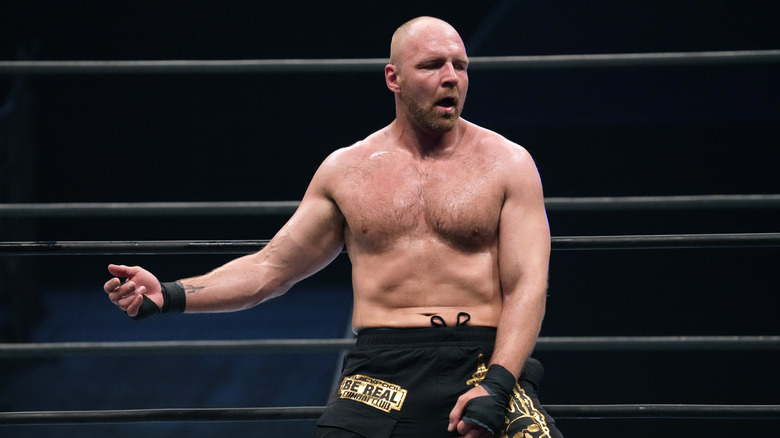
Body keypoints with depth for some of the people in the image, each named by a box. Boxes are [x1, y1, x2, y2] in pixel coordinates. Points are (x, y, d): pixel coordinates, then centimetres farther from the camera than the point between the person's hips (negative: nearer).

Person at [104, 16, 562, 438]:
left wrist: (495, 387, -14)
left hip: (482, 363, -2)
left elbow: (527, 285, 0)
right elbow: (271, 267, 19)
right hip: (381, 374, 2)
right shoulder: (347, 170, 13)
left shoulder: (508, 164, 6)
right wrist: (168, 295, 7)